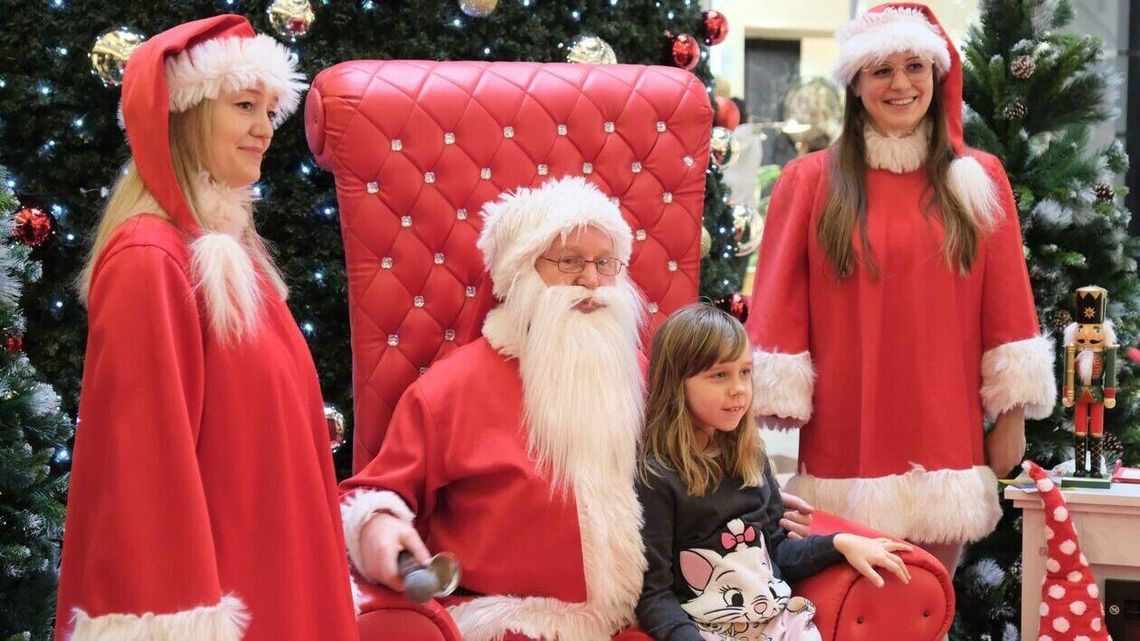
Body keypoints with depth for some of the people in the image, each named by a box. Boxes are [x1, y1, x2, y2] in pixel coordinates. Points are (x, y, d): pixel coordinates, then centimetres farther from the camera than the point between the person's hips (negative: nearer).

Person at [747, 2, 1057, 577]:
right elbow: (780, 306, 0)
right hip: (845, 439, -1)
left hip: (945, 436, 2)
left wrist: (1011, 415, 3)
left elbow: (1007, 304, 6)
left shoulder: (980, 179, 6)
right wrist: (780, 410, -5)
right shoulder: (811, 180, 1)